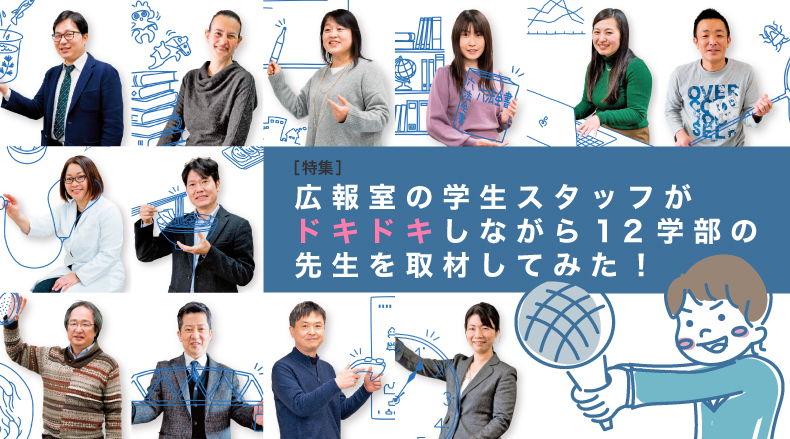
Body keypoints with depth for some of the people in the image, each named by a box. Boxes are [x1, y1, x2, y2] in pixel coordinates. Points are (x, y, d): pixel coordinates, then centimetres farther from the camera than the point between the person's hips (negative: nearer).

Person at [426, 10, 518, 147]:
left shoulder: (496, 77, 16)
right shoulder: (445, 74, 2)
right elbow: (434, 123, -5)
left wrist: (504, 119, 5)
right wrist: (472, 142, -12)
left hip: (493, 144, 4)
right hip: (461, 146, -4)